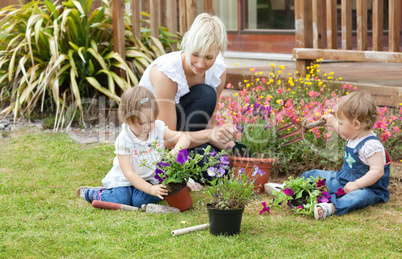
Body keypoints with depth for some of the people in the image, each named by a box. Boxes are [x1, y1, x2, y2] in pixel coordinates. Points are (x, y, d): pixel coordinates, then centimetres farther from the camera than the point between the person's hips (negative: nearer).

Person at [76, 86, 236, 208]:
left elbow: (184, 138, -6)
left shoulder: (157, 128, -9)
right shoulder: (124, 141, -22)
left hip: (149, 178, 3)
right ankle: (90, 193, 3)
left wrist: (177, 149, -31)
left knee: (141, 200, -26)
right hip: (123, 180, -2)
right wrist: (151, 189, -36)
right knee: (120, 200, -26)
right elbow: (129, 173, -25)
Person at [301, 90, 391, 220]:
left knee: (361, 195, -45)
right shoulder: (354, 137, 3)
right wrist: (333, 123, 34)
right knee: (314, 175, 12)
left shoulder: (371, 145, -27)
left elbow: (377, 171, -31)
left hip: (367, 188, -10)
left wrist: (356, 184, -34)